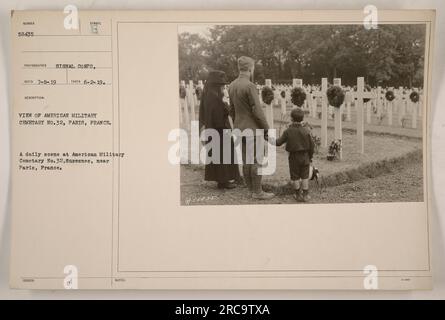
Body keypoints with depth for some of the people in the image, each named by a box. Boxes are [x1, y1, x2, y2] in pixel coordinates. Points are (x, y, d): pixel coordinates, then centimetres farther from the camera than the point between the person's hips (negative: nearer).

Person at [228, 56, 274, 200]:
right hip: (253, 129, -8)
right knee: (257, 161, -1)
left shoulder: (232, 85, 8)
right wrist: (267, 129, -10)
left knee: (246, 161, 11)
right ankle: (258, 192, 4)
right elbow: (257, 111, -18)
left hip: (239, 129, 8)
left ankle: (252, 190, 19)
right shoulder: (250, 86, -18)